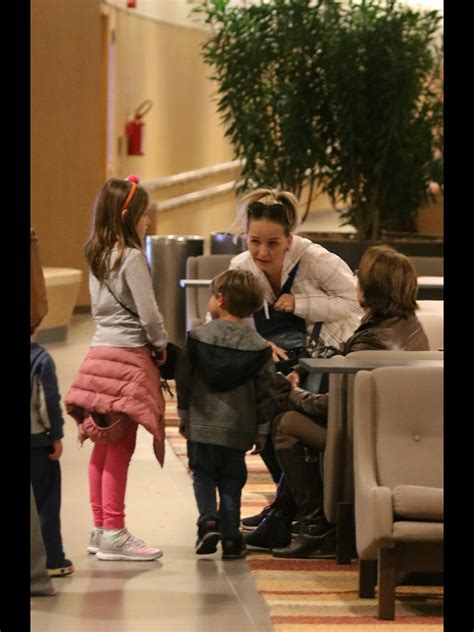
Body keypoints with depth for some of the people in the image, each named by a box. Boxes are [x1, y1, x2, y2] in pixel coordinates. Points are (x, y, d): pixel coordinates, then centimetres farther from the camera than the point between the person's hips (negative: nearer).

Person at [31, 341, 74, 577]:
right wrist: (56, 436, -5)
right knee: (45, 502, 3)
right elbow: (49, 400, -13)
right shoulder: (41, 358, -12)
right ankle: (52, 560, 5)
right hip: (37, 439, -4)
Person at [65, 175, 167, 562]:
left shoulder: (97, 255, 13)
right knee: (120, 447, -5)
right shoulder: (132, 257, -12)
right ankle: (113, 534, -3)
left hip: (100, 351, 8)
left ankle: (101, 529, 19)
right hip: (128, 355, -8)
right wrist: (161, 346, 3)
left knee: (103, 445, 12)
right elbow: (148, 312, -14)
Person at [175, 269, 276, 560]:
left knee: (203, 475, 12)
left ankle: (209, 519, -10)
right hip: (238, 429, 1)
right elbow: (265, 391, -1)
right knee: (231, 481, 10)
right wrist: (262, 430, 8)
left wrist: (184, 414, 11)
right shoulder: (259, 346, -2)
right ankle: (230, 537, 7)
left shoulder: (197, 337, -5)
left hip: (203, 424, -1)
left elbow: (184, 379, -1)